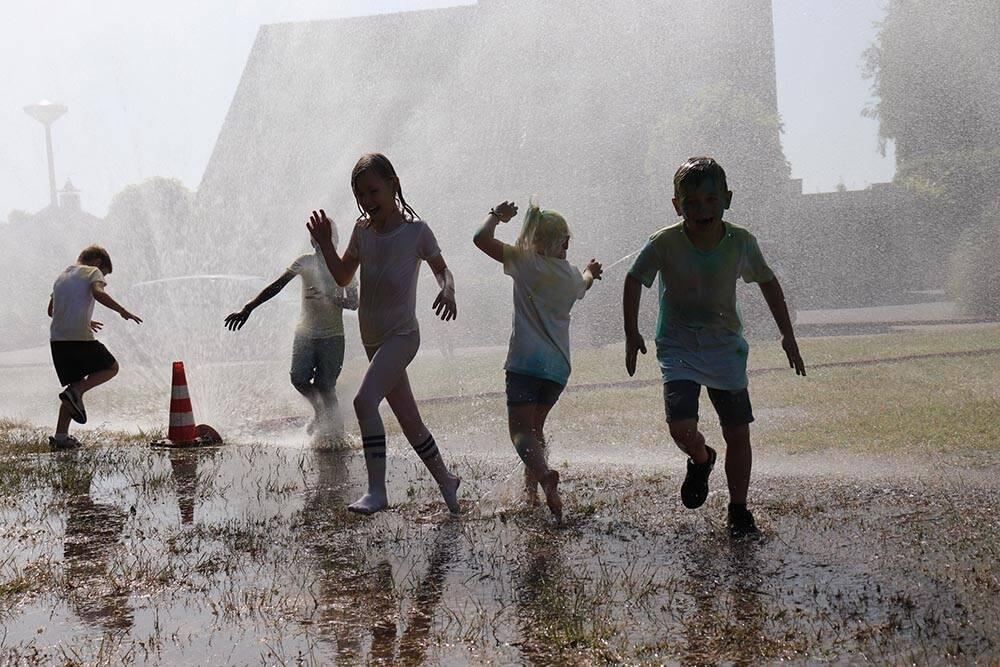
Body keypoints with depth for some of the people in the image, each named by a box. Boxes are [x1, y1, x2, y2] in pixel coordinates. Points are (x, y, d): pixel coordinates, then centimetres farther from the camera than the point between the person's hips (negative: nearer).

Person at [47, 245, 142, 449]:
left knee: (77, 384, 14)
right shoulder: (93, 272, 5)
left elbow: (51, 310, 29)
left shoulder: (62, 277, 27)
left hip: (57, 338, 7)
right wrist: (122, 311, -13)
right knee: (111, 367, 12)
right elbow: (98, 293, -17)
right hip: (80, 337, -7)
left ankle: (61, 435, 5)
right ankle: (75, 393, -11)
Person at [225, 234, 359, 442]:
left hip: (332, 337, -2)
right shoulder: (306, 262, 3)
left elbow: (353, 303, -8)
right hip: (305, 334, 3)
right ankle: (319, 410, 18)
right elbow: (276, 286, 0)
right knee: (299, 379, -11)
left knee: (325, 386, -7)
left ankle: (335, 427, 15)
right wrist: (248, 309, -6)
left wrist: (328, 297, -25)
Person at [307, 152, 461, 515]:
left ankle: (376, 490, -20)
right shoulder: (362, 231, 6)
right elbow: (343, 277, 16)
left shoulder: (415, 230, -9)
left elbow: (441, 268, 5)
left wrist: (448, 291, -17)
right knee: (410, 423, 11)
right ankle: (446, 480, 29)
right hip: (373, 339, 6)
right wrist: (325, 243, 1)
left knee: (365, 400, -25)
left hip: (402, 335, -6)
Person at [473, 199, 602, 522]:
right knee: (535, 426, 21)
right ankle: (531, 490, 20)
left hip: (525, 361, -5)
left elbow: (481, 238, -5)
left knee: (521, 430, -9)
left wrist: (497, 215, 14)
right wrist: (591, 272, 62)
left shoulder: (524, 261, -1)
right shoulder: (571, 274, 12)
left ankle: (544, 475, -35)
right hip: (559, 365, 5)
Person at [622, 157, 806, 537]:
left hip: (726, 348, 2)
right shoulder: (665, 243, -16)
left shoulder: (741, 242, -11)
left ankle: (738, 510, 21)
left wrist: (788, 336, 7)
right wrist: (632, 333, -3)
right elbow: (634, 280, 1)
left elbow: (767, 282, 7)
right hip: (678, 348, -2)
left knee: (738, 433, 2)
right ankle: (701, 461, 18)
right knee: (681, 427, -19)